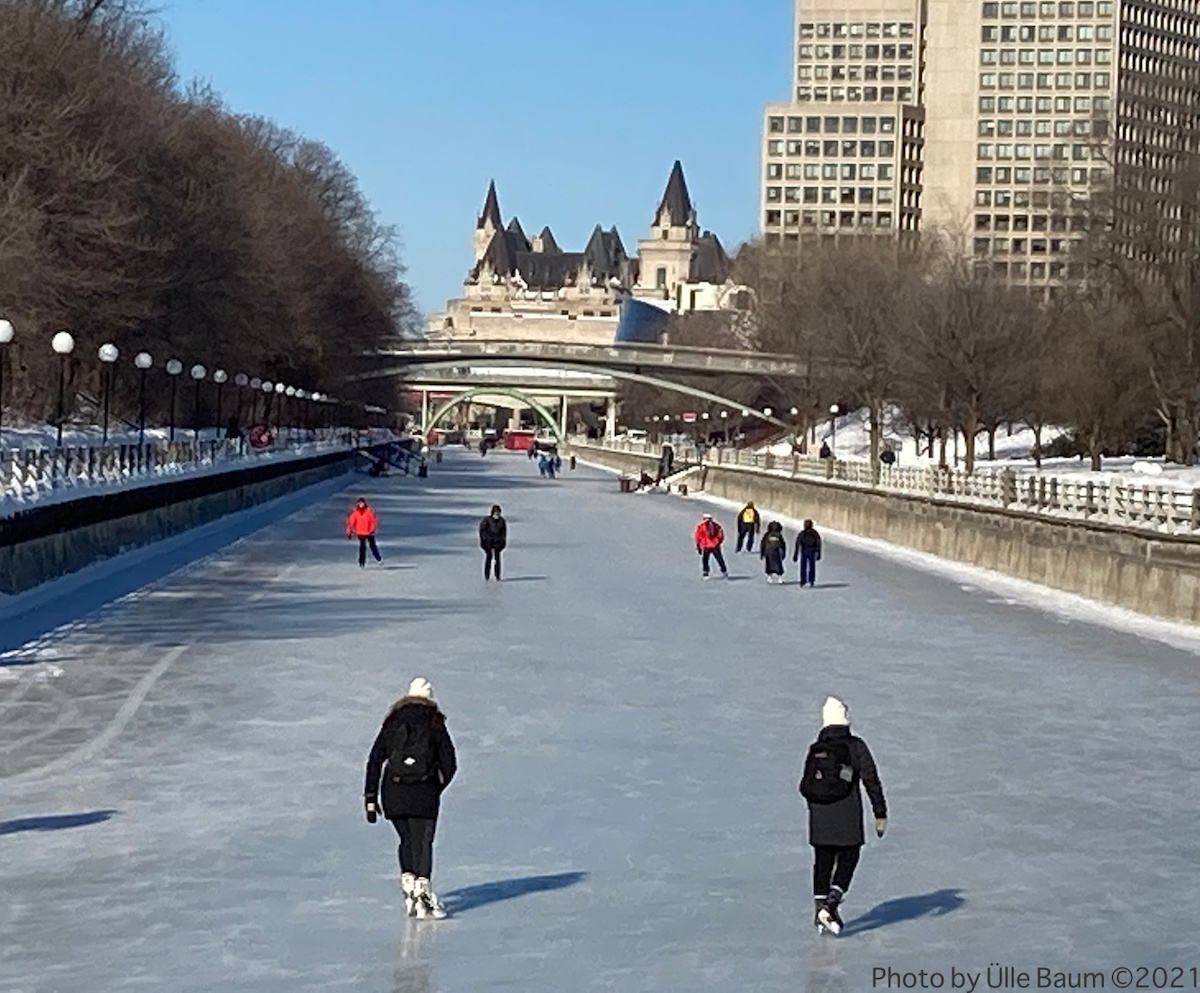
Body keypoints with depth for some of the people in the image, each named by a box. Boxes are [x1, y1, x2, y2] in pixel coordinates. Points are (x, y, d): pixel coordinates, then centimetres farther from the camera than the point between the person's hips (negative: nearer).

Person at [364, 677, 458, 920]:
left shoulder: (392, 722, 10)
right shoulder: (435, 723, 5)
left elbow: (375, 760, 5)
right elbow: (449, 764, 3)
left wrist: (370, 797, 6)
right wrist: (438, 787, 20)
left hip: (394, 793, 2)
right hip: (424, 791, -2)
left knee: (407, 840, 17)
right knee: (422, 842, -1)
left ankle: (408, 884, 5)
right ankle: (423, 889, -14)